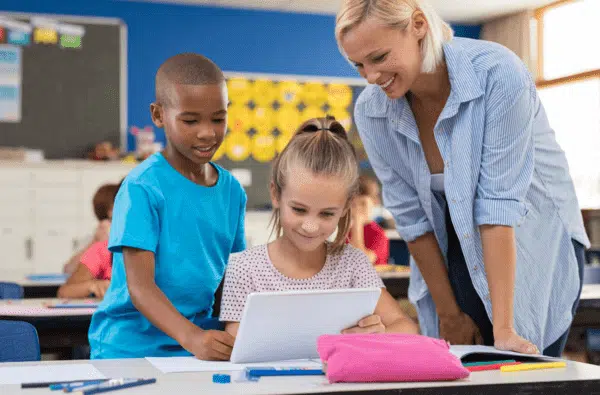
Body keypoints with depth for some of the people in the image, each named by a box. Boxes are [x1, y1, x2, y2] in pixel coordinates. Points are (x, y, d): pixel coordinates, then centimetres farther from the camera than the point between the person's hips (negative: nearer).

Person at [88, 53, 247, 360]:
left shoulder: (232, 190, 8)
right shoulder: (143, 187, -10)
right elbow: (140, 287, -17)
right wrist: (191, 337, -32)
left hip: (202, 334, 4)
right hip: (132, 345, -4)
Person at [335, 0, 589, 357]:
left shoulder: (497, 73, -25)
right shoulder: (370, 111, -13)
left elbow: (500, 202, -28)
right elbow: (411, 216, -7)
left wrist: (503, 328, -28)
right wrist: (449, 314, -5)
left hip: (537, 245, -3)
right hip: (454, 254, 3)